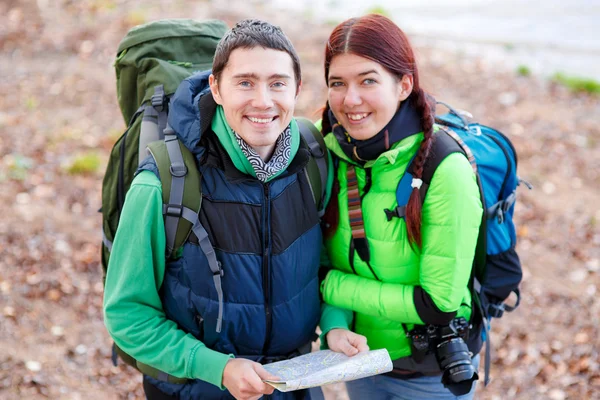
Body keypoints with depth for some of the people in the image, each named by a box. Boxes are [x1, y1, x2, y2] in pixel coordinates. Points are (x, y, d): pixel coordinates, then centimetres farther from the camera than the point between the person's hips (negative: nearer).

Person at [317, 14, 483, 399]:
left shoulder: (446, 169, -26)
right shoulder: (331, 153, -10)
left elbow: (439, 306, -24)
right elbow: (325, 260, -1)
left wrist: (331, 286, -19)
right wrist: (334, 324, -21)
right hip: (357, 355, 5)